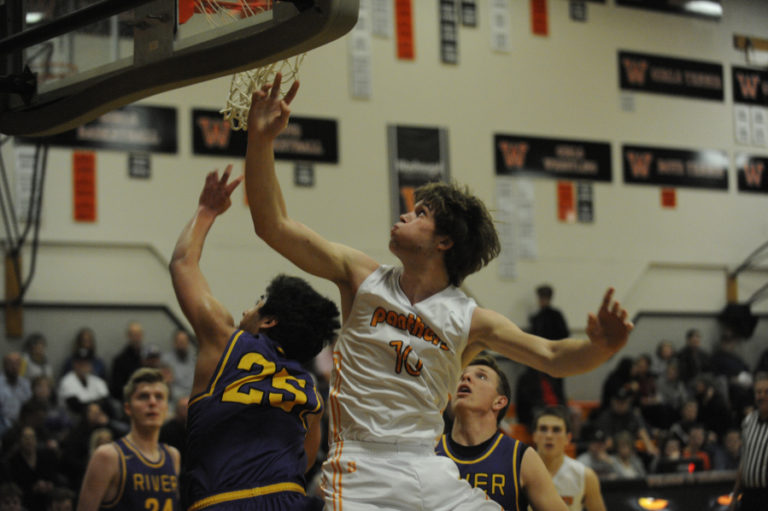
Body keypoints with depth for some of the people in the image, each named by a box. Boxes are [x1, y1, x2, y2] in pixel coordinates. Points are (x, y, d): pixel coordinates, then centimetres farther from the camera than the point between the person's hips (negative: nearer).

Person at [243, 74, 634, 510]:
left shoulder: (470, 319, 4)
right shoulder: (363, 278, 5)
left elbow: (553, 358, -1)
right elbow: (273, 225, 1)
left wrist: (601, 347, -24)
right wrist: (261, 142, -10)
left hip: (429, 471, 2)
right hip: (362, 468, -2)